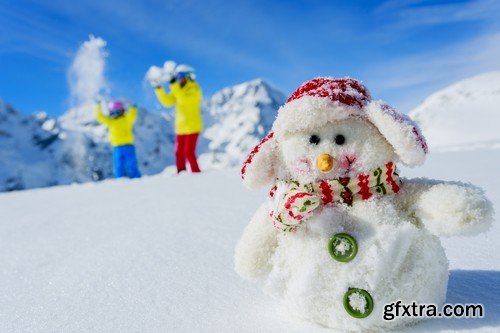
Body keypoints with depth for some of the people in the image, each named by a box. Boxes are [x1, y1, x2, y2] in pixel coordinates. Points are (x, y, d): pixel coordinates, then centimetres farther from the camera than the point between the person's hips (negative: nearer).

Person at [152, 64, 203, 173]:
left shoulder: (195, 88, -8)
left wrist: (173, 84, -27)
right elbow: (167, 102, 1)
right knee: (179, 153, 5)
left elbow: (183, 98, -26)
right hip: (181, 127, 7)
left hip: (192, 127, -7)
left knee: (189, 152, -11)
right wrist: (158, 88, -7)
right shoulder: (178, 90, 13)